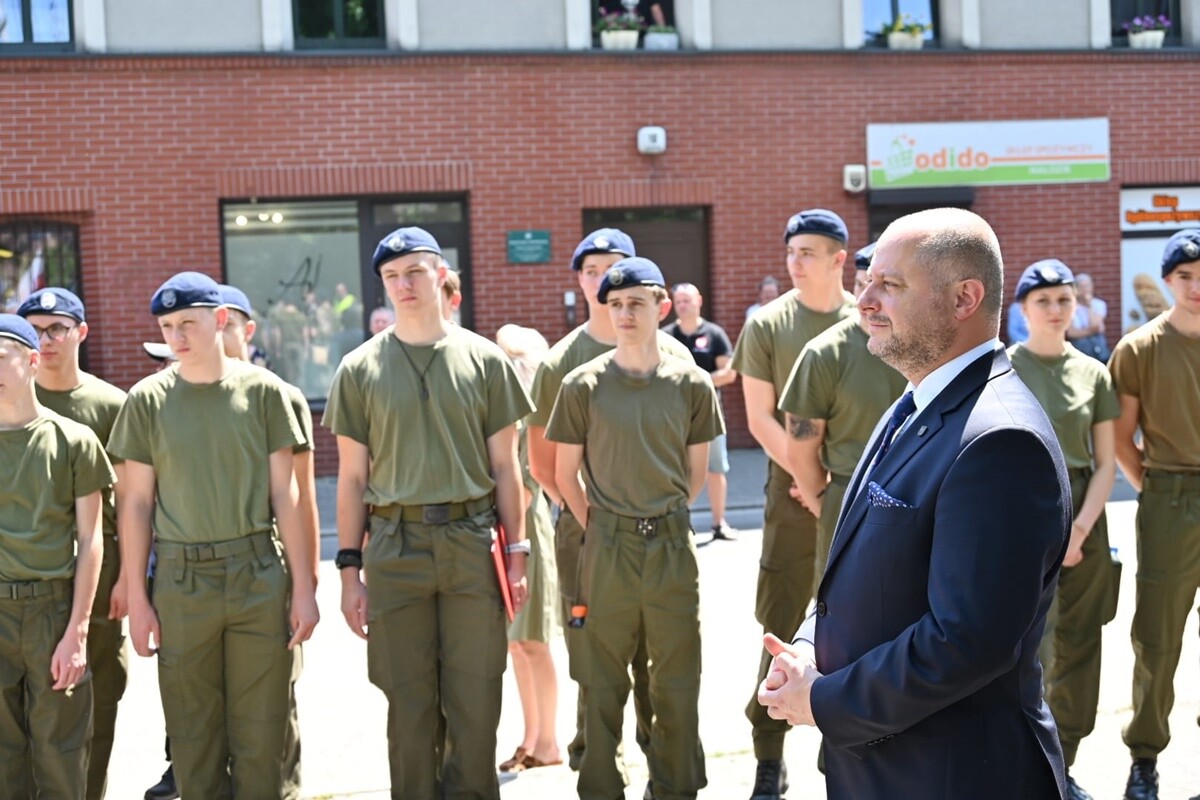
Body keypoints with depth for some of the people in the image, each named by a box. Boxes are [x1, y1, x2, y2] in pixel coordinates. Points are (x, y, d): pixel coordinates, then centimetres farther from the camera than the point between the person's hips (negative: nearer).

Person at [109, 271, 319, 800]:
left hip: (258, 573, -1)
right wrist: (136, 599, 2)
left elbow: (284, 494, 3)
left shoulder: (261, 390, 2)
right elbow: (137, 503, 6)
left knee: (260, 735, 3)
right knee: (193, 735, 7)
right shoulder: (148, 399, 4)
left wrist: (303, 586, 1)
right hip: (181, 578, 1)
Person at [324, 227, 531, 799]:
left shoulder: (484, 360, 5)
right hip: (395, 547, 0)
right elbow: (352, 477, 6)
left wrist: (516, 553, 2)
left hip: (473, 542, 0)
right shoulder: (360, 369, 5)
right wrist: (350, 569, 2)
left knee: (475, 698, 3)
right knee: (409, 701, 6)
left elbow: (504, 467, 7)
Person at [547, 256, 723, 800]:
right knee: (605, 677, 7)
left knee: (676, 675, 8)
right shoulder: (583, 384, -3)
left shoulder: (692, 384, 1)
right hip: (608, 546, -1)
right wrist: (600, 527, 3)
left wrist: (664, 520, 6)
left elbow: (696, 472, 10)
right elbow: (566, 473, 4)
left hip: (672, 544, 1)